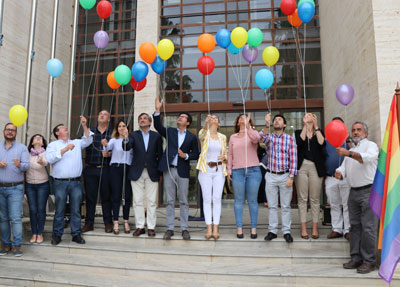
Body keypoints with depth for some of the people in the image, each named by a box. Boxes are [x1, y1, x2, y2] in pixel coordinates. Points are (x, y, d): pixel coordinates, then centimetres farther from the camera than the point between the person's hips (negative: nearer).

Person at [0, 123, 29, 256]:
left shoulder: (22, 148, 3)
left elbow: (27, 165, -8)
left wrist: (19, 165, -30)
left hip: (15, 188, -3)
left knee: (15, 218, -7)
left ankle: (17, 245, -1)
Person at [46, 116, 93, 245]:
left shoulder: (76, 143, 17)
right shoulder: (53, 145, 8)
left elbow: (88, 140, 2)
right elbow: (50, 158, -8)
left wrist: (84, 126, -6)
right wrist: (65, 149, -12)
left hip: (76, 182, 2)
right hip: (60, 182, -2)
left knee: (76, 210, 5)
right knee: (59, 210, 3)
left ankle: (76, 234, 14)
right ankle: (57, 235, 15)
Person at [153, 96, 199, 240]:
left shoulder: (192, 137, 8)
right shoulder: (170, 131, 11)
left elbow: (195, 154, 8)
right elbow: (158, 126, -5)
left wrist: (186, 156, -11)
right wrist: (157, 110, -14)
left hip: (183, 171, -1)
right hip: (168, 170, 1)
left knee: (183, 201, 3)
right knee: (170, 201, 5)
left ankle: (184, 229, 11)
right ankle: (169, 228, 12)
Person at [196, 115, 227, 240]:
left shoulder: (223, 137, 12)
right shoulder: (204, 134, 4)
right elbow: (201, 134, -22)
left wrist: (224, 157, -6)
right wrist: (206, 123, -41)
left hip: (219, 170, 2)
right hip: (206, 169, -2)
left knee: (217, 199, -2)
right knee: (207, 199, -2)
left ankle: (216, 228, 2)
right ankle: (209, 229, 3)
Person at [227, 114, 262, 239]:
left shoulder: (253, 133, 6)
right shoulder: (233, 137, 15)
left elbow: (255, 139, -18)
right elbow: (230, 154, 15)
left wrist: (247, 125, -29)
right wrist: (229, 169, 6)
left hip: (253, 171, -2)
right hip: (237, 172, 2)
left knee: (252, 200, 2)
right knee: (239, 200, 3)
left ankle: (254, 228, 9)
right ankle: (239, 227, 9)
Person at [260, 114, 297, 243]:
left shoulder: (290, 139, 1)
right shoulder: (269, 137, 5)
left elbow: (293, 159, -3)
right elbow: (262, 137, -21)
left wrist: (291, 177, -11)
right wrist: (267, 125, -39)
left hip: (285, 176, -1)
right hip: (271, 175, 2)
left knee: (286, 206, 5)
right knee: (272, 205, 8)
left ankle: (286, 231, 14)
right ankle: (272, 231, 17)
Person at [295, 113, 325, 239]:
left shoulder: (319, 132, 13)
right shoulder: (298, 132, 12)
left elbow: (322, 143, -8)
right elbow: (300, 141, -9)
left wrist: (316, 126, -3)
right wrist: (305, 126, -6)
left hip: (316, 167, 0)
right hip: (301, 167, 0)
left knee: (315, 199, 3)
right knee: (302, 199, 1)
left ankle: (315, 229, 9)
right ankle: (303, 229, 6)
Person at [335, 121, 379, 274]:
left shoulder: (371, 145, -1)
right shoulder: (351, 150, 22)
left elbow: (367, 158, -25)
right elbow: (344, 167, 12)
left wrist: (348, 153, -38)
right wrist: (339, 173, -12)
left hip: (369, 191, -7)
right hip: (353, 192, 7)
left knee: (368, 227, -5)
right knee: (355, 226, 10)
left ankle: (369, 261, 3)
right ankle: (356, 258, 18)